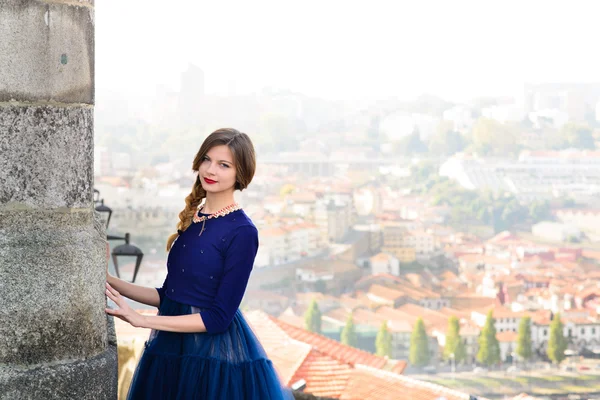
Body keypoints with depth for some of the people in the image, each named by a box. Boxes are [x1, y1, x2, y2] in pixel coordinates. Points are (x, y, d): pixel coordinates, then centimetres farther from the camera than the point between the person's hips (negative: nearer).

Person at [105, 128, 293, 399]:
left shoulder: (241, 232, -14)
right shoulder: (192, 219, 7)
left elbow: (219, 317, -16)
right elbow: (168, 295, 12)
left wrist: (141, 320, -18)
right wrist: (110, 283, 3)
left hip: (216, 358, -6)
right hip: (171, 351, 6)